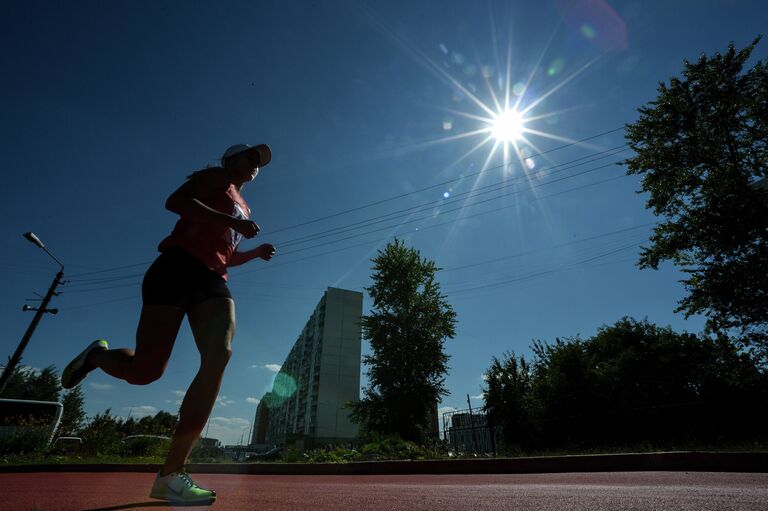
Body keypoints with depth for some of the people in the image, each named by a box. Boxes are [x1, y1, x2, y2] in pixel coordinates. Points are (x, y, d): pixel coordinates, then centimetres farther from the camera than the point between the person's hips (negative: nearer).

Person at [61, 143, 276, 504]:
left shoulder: (243, 207, 31)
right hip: (178, 268, -6)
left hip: (212, 282, 6)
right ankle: (96, 355, 30)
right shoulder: (217, 177, 11)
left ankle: (171, 474, -16)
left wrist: (257, 252, 20)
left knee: (220, 355, -20)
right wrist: (231, 221, -14)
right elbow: (175, 201, -8)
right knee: (145, 370, -8)